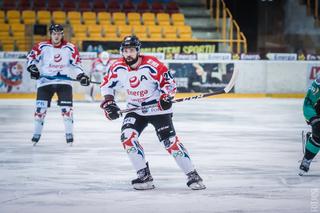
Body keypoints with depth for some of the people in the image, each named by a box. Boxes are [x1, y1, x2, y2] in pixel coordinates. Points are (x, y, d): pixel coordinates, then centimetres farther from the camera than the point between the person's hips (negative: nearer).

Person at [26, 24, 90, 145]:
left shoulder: (70, 48, -2)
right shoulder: (42, 47, -5)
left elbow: (76, 64, 3)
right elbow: (31, 57, 3)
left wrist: (81, 75, -9)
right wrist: (32, 68, -13)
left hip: (64, 81, 0)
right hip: (45, 80, 0)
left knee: (66, 107, -7)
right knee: (41, 107, -2)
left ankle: (69, 134, 3)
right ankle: (36, 134, 11)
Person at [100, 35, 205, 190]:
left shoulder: (152, 65, -21)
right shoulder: (118, 68, -8)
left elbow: (169, 82, -13)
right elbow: (107, 85, 7)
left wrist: (166, 97, -29)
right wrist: (108, 102, -5)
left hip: (158, 109, -4)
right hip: (135, 110, 4)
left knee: (170, 141, -11)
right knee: (127, 136, -17)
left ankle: (192, 175, -3)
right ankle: (144, 176, -11)